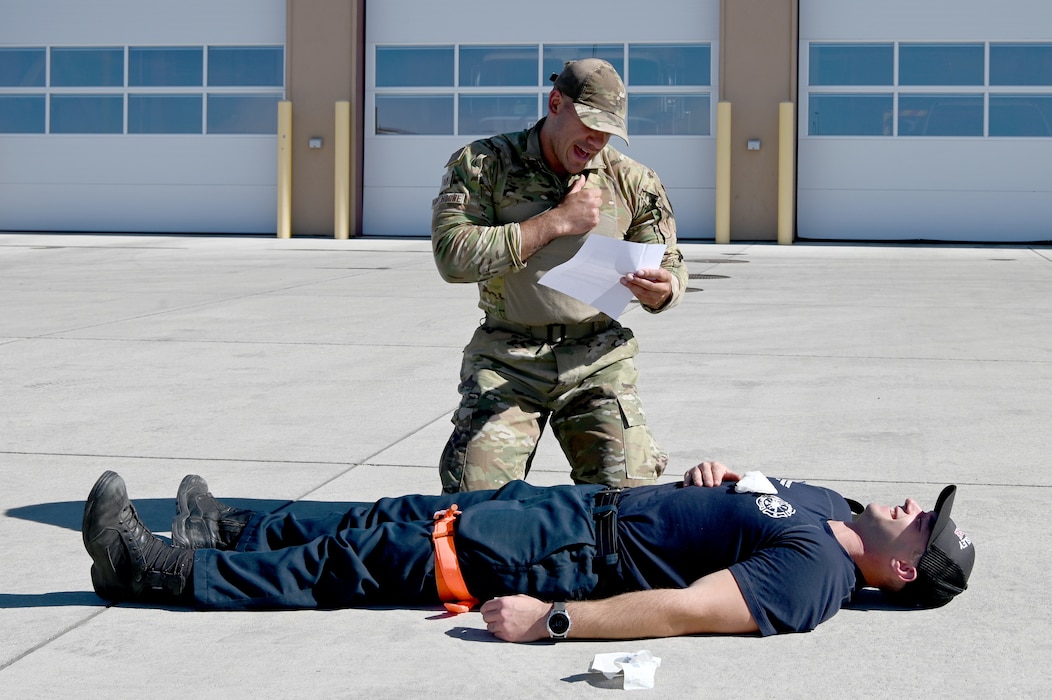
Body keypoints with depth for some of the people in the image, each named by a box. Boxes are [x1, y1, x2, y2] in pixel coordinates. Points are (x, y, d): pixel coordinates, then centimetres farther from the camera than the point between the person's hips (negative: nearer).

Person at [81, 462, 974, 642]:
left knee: (363, 559, -6)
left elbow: (683, 608, -30)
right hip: (589, 503, 8)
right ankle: (234, 533, 31)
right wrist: (713, 479, 2)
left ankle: (158, 570, 3)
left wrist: (552, 618, -33)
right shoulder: (825, 505, 6)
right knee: (393, 518, 13)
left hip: (578, 554, -8)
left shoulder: (810, 571, -22)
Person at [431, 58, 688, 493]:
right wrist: (557, 221, -14)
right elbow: (452, 257, -15)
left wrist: (660, 291, -16)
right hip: (507, 360, -2)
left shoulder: (631, 182, 7)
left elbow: (671, 267, 11)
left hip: (599, 362, 2)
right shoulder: (481, 164, -2)